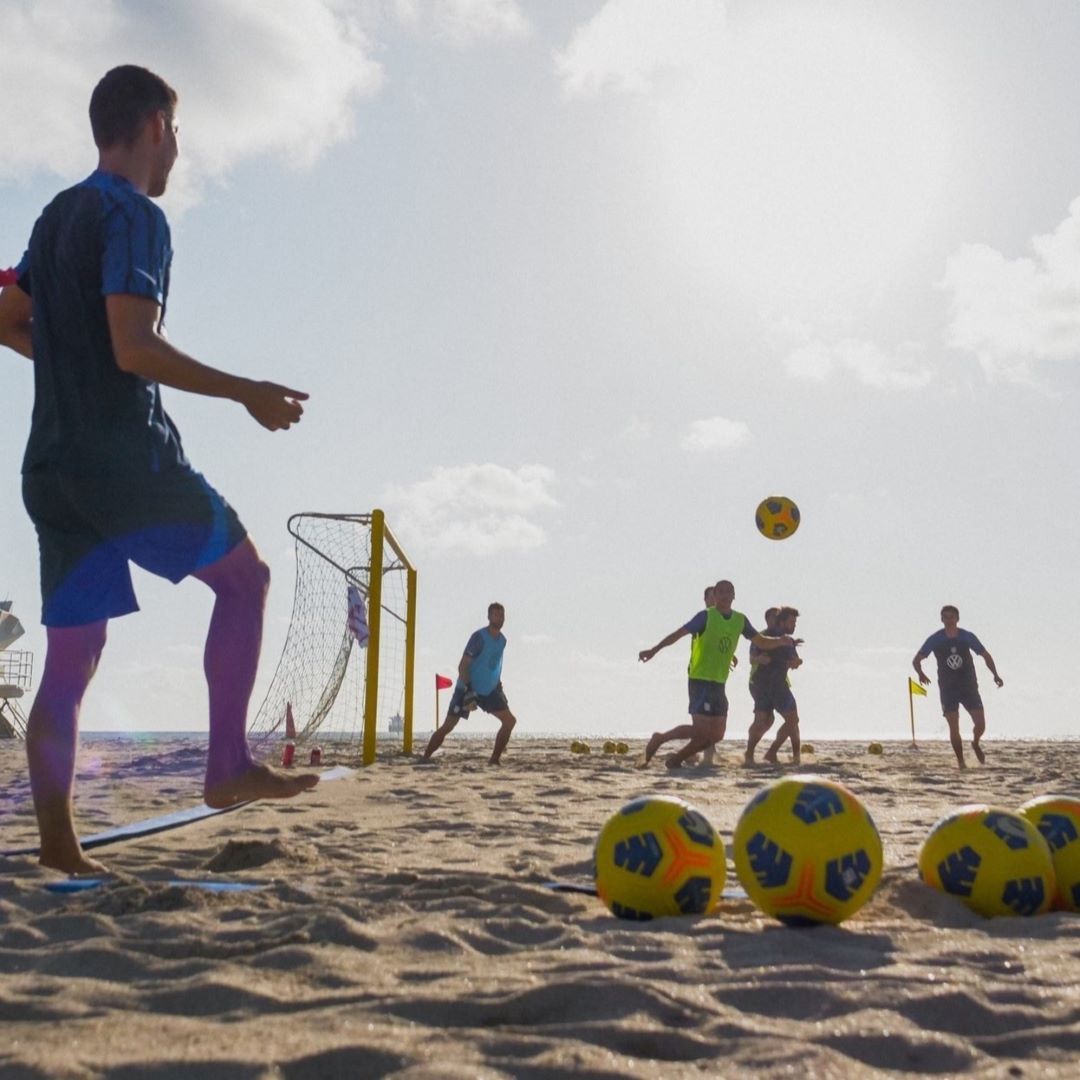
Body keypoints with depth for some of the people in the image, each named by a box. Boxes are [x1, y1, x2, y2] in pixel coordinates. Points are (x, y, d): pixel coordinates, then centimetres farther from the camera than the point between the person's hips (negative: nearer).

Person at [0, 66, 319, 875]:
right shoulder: (135, 215, -9)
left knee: (69, 661, 6)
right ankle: (229, 766, 5)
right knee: (245, 576, 9)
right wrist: (248, 392, -15)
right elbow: (136, 347, -20)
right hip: (128, 459, -8)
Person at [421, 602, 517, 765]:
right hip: (468, 689, -7)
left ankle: (494, 760, 4)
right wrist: (468, 689, -28)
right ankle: (425, 758, 5)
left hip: (489, 690, 7)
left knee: (510, 720, -3)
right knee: (447, 727, -7)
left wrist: (498, 685, 20)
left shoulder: (502, 639, 5)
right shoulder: (479, 637, -18)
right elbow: (463, 666, -21)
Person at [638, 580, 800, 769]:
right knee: (701, 730, -14)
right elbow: (678, 633, -14)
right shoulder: (706, 616, -9)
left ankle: (676, 758, 19)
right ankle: (659, 739, 6)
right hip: (700, 681, -7)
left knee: (717, 734, 6)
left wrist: (782, 641, -2)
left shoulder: (740, 620, 8)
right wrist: (654, 650, -23)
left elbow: (762, 642, 16)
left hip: (719, 683, 7)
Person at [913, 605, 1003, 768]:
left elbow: (985, 655, 9)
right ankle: (961, 761, 9)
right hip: (948, 690, -1)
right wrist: (921, 674, -23)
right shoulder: (935, 640, -4)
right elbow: (916, 660, -2)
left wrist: (995, 674, -5)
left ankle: (975, 744, 29)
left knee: (980, 725, -4)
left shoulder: (967, 637, -2)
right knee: (954, 728, -6)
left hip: (969, 687, 1)